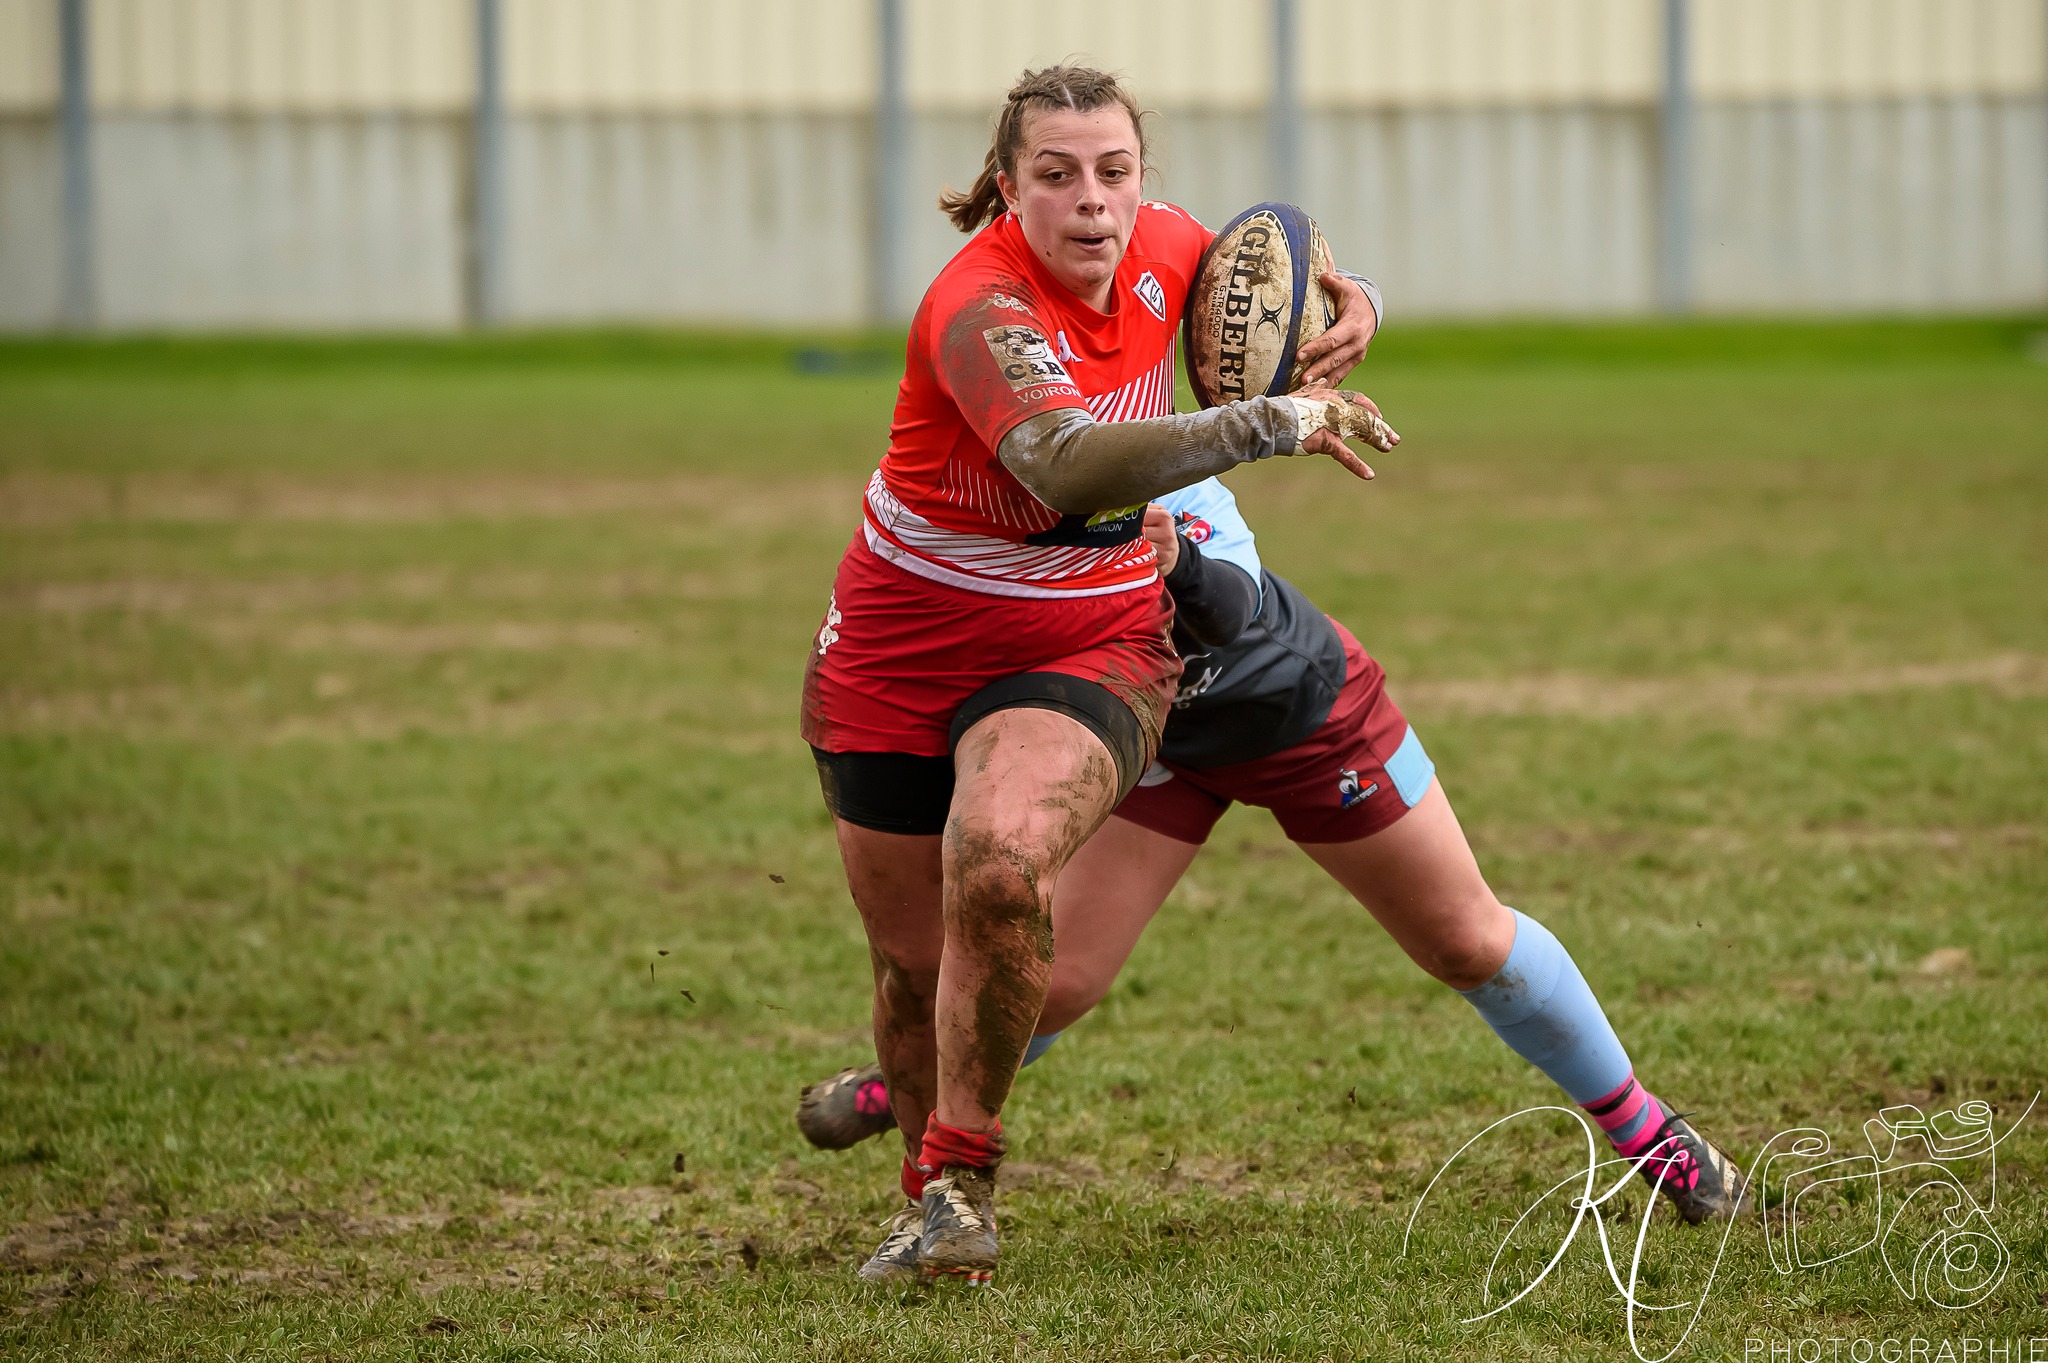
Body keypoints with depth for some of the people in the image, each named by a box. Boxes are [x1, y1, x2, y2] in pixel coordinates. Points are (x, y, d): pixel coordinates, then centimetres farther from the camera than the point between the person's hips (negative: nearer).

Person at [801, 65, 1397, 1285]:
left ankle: (963, 1183, -14)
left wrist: (1345, 302, -6)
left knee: (998, 868, -29)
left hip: (1091, 647, 2)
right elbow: (1064, 462, -46)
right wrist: (1270, 424, -47)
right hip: (904, 651, -2)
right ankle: (932, 1192, 34)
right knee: (915, 963, 6)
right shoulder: (982, 305, -27)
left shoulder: (1159, 248, -8)